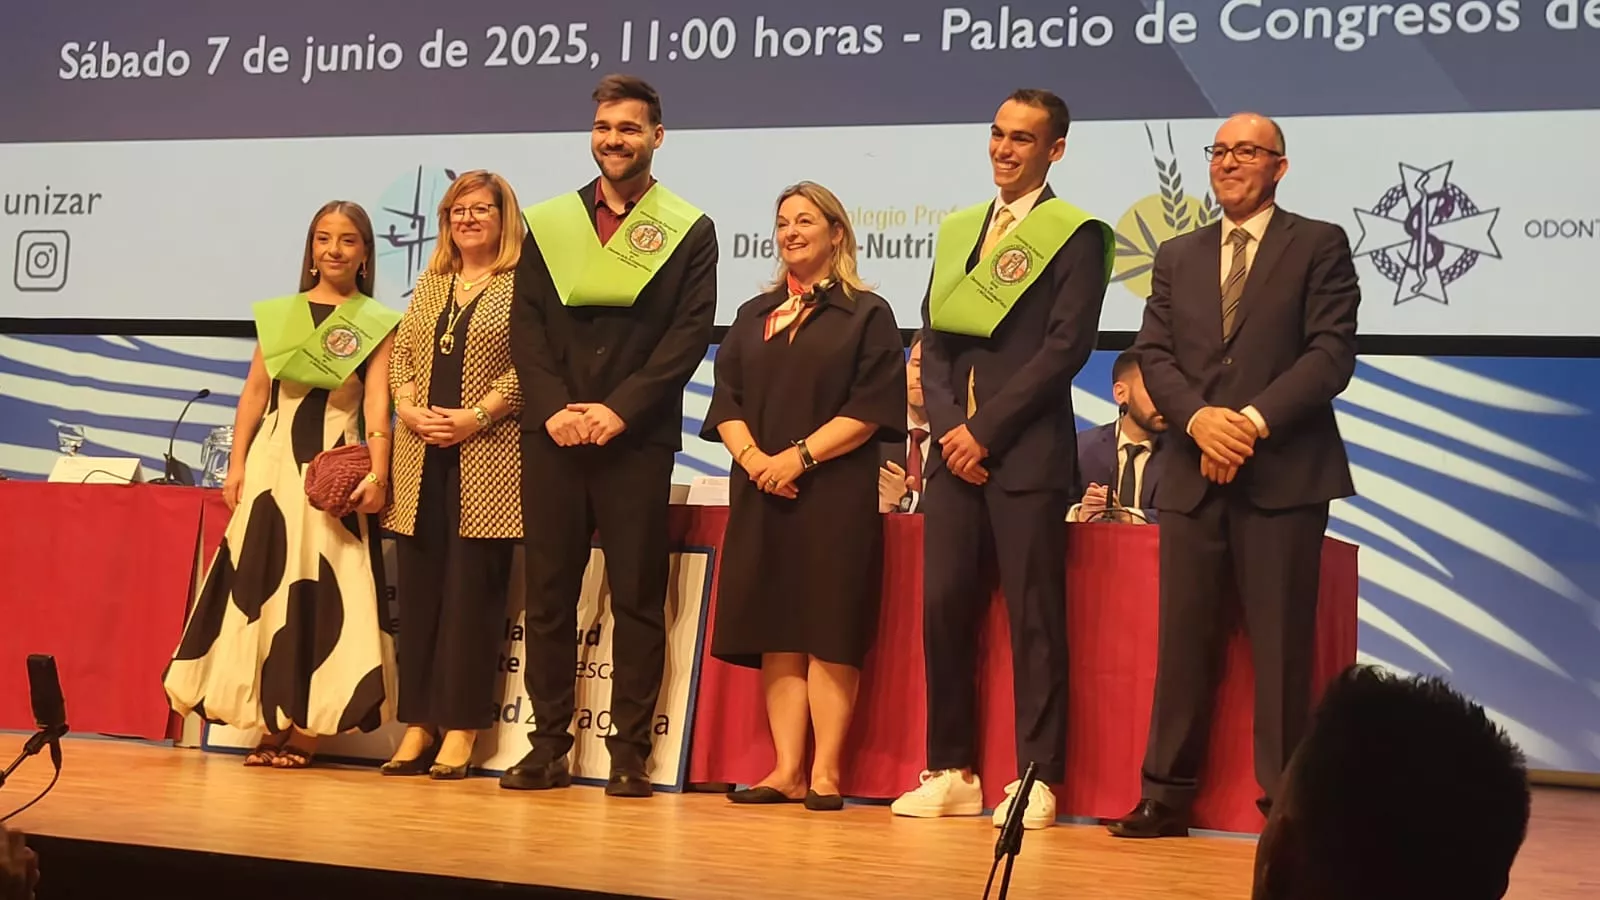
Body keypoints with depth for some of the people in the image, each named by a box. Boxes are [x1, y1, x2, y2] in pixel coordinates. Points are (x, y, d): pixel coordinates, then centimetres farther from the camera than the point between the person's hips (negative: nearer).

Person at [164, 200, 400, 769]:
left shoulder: (378, 323, 2)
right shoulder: (279, 313, 11)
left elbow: (377, 402, -7)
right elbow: (255, 391, 10)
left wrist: (378, 472, -18)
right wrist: (237, 463, 3)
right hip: (273, 460, 3)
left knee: (321, 589, -4)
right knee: (260, 583, 2)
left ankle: (301, 727, 2)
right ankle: (268, 720, 10)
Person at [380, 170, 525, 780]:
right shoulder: (429, 286, 18)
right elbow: (400, 357, 15)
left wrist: (476, 416, -16)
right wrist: (409, 408, -3)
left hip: (487, 460, -6)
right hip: (421, 459, 6)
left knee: (472, 590, -4)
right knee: (418, 588, 5)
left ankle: (460, 728, 2)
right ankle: (419, 723, 11)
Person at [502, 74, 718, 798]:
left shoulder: (689, 231, 5)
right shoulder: (548, 222, 13)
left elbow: (689, 335, -4)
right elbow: (526, 325, 7)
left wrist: (620, 408, -13)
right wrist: (553, 409, -8)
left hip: (638, 439, -3)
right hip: (553, 434, 3)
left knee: (637, 599, 0)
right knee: (548, 595, 5)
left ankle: (630, 752, 5)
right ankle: (549, 749, 12)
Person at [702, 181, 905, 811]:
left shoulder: (866, 315, 3)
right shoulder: (753, 317, 19)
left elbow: (871, 410, -7)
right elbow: (726, 403, 11)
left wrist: (800, 457, -15)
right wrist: (751, 456, -8)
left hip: (836, 495, -5)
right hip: (761, 494, 5)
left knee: (828, 633, -5)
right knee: (776, 635, 2)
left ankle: (826, 771, -2)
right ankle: (787, 770, 4)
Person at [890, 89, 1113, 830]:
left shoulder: (1075, 235, -1)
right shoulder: (957, 229, 18)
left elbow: (1067, 346, -10)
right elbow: (934, 340, 14)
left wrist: (985, 429, -12)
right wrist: (949, 426, -3)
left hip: (1028, 452, -5)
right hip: (956, 446, 6)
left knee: (1033, 617, -2)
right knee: (942, 606, 3)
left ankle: (1036, 779, 4)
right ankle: (951, 772, 12)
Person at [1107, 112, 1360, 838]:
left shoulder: (1319, 246, 5)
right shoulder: (1177, 256, 17)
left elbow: (1331, 352, -5)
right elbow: (1154, 353, 8)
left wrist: (1255, 420, -15)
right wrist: (1200, 417, -11)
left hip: (1285, 474, -3)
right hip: (1193, 476, 4)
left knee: (1280, 643, -2)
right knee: (1183, 640, 3)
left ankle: (1285, 800, 5)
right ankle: (1167, 796, 9)